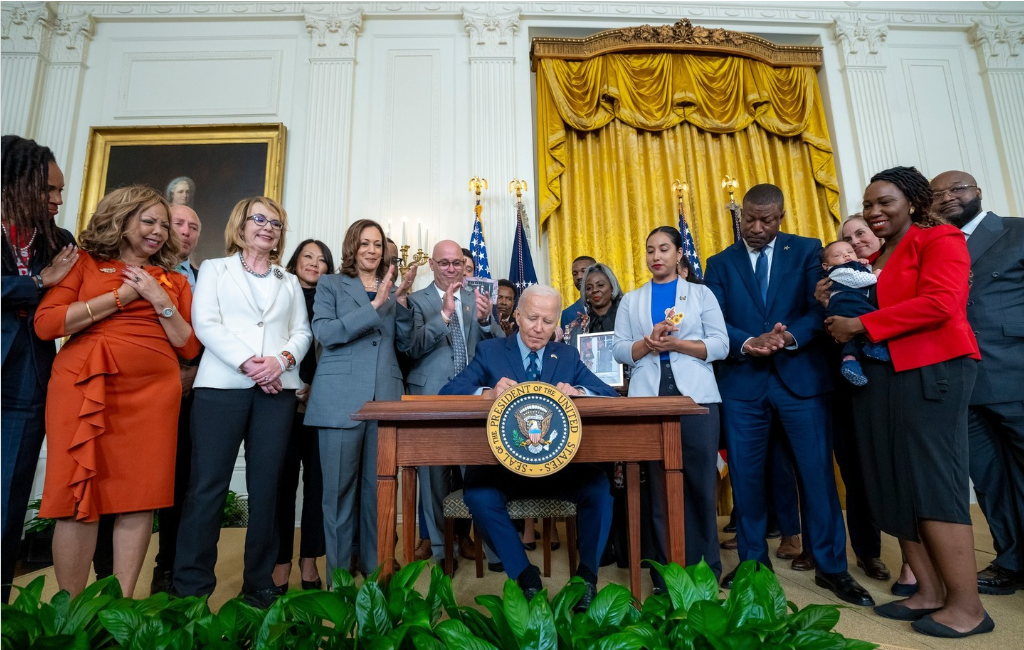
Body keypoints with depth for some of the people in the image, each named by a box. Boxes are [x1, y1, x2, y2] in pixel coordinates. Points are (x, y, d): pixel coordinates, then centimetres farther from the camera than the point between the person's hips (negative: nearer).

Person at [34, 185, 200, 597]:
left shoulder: (174, 280, 15)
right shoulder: (85, 264, 11)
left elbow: (189, 347, 9)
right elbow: (45, 323, -2)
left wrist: (160, 300, -4)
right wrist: (122, 296, -5)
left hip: (152, 391, 2)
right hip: (83, 386, -1)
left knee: (141, 495, -1)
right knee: (77, 495, -1)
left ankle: (122, 602, 11)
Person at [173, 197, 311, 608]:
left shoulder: (289, 282, 21)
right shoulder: (215, 269, 14)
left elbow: (302, 332, 11)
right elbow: (206, 324, 0)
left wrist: (281, 360, -10)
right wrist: (247, 362, -13)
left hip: (277, 388, 2)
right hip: (223, 385, -2)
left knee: (266, 487, 3)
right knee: (208, 485, -4)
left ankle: (259, 583, 11)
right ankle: (191, 587, 5)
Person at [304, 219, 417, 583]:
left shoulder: (392, 290, 17)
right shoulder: (331, 285, 9)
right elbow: (324, 333, -8)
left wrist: (402, 300, -5)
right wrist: (375, 306, -14)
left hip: (385, 399, 3)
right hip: (341, 400, -2)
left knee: (378, 487, 7)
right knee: (339, 488, 3)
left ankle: (374, 568, 19)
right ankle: (338, 575, 16)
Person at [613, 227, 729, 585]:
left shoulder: (701, 294, 11)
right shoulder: (631, 300, 15)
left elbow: (720, 345, 0)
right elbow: (620, 350, 5)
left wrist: (675, 343, -13)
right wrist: (649, 343, -13)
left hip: (696, 396, -1)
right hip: (648, 398, 1)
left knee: (700, 482, 2)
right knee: (657, 483, 4)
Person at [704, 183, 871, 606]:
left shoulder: (807, 251, 8)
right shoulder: (720, 263, 9)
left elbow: (820, 308, -4)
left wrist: (788, 337, -22)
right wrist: (749, 342, -20)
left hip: (800, 376, -1)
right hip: (742, 381, 1)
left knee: (817, 471, 2)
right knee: (745, 474, 6)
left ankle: (831, 567, 19)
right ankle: (753, 562, 22)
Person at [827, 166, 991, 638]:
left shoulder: (939, 238, -1)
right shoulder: (870, 259, 18)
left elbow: (939, 303, -15)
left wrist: (861, 325, -14)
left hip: (931, 371, -7)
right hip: (879, 376, 7)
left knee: (933, 483, -6)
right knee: (894, 486, 6)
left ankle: (966, 605, 6)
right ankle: (930, 592, 16)